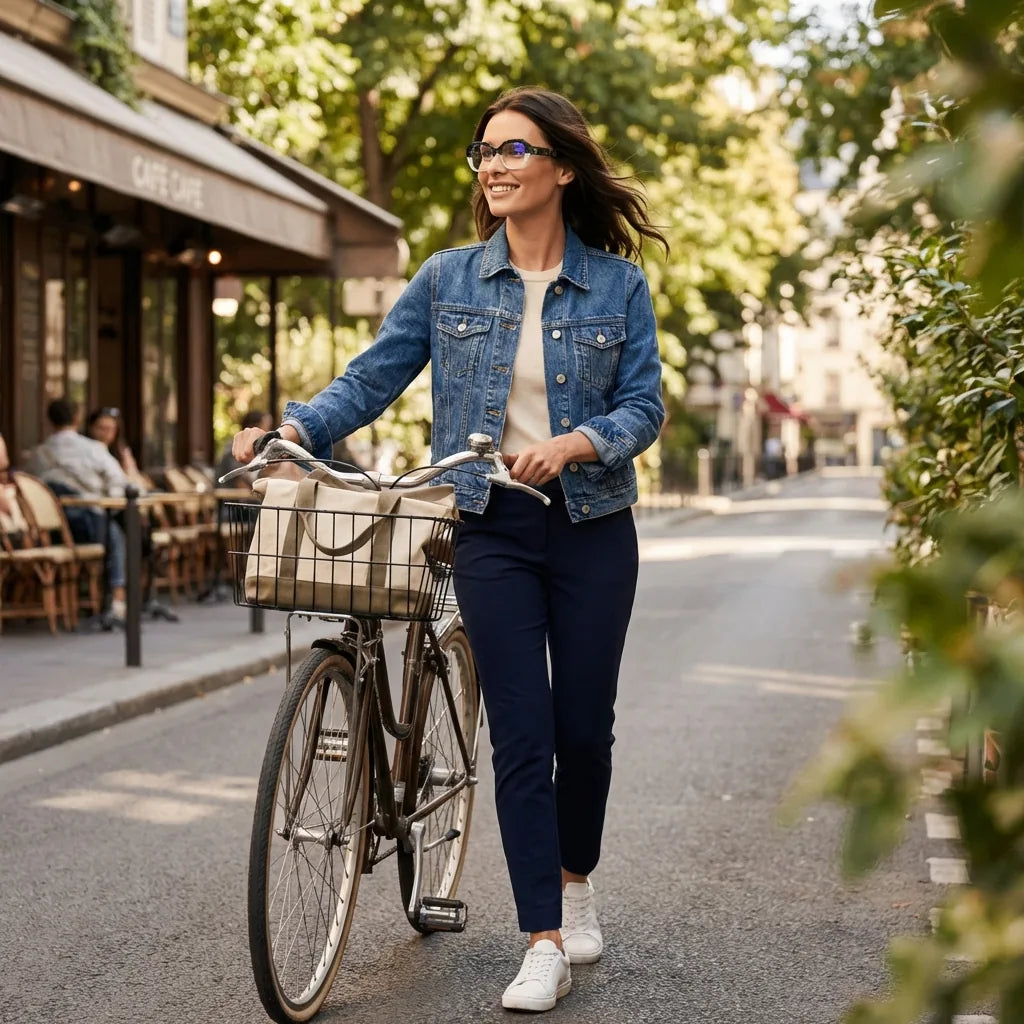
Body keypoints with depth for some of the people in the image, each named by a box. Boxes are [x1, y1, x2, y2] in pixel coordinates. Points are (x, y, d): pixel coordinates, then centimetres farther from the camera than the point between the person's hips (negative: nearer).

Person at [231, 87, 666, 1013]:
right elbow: (374, 377, 1)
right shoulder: (448, 279, 4)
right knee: (521, 736, -4)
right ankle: (546, 945, 1)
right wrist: (297, 426, -15)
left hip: (591, 528, 0)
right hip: (491, 529, 0)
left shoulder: (617, 285, 1)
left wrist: (577, 443, -21)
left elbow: (644, 407, -2)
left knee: (584, 728, 6)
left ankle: (574, 878, 35)